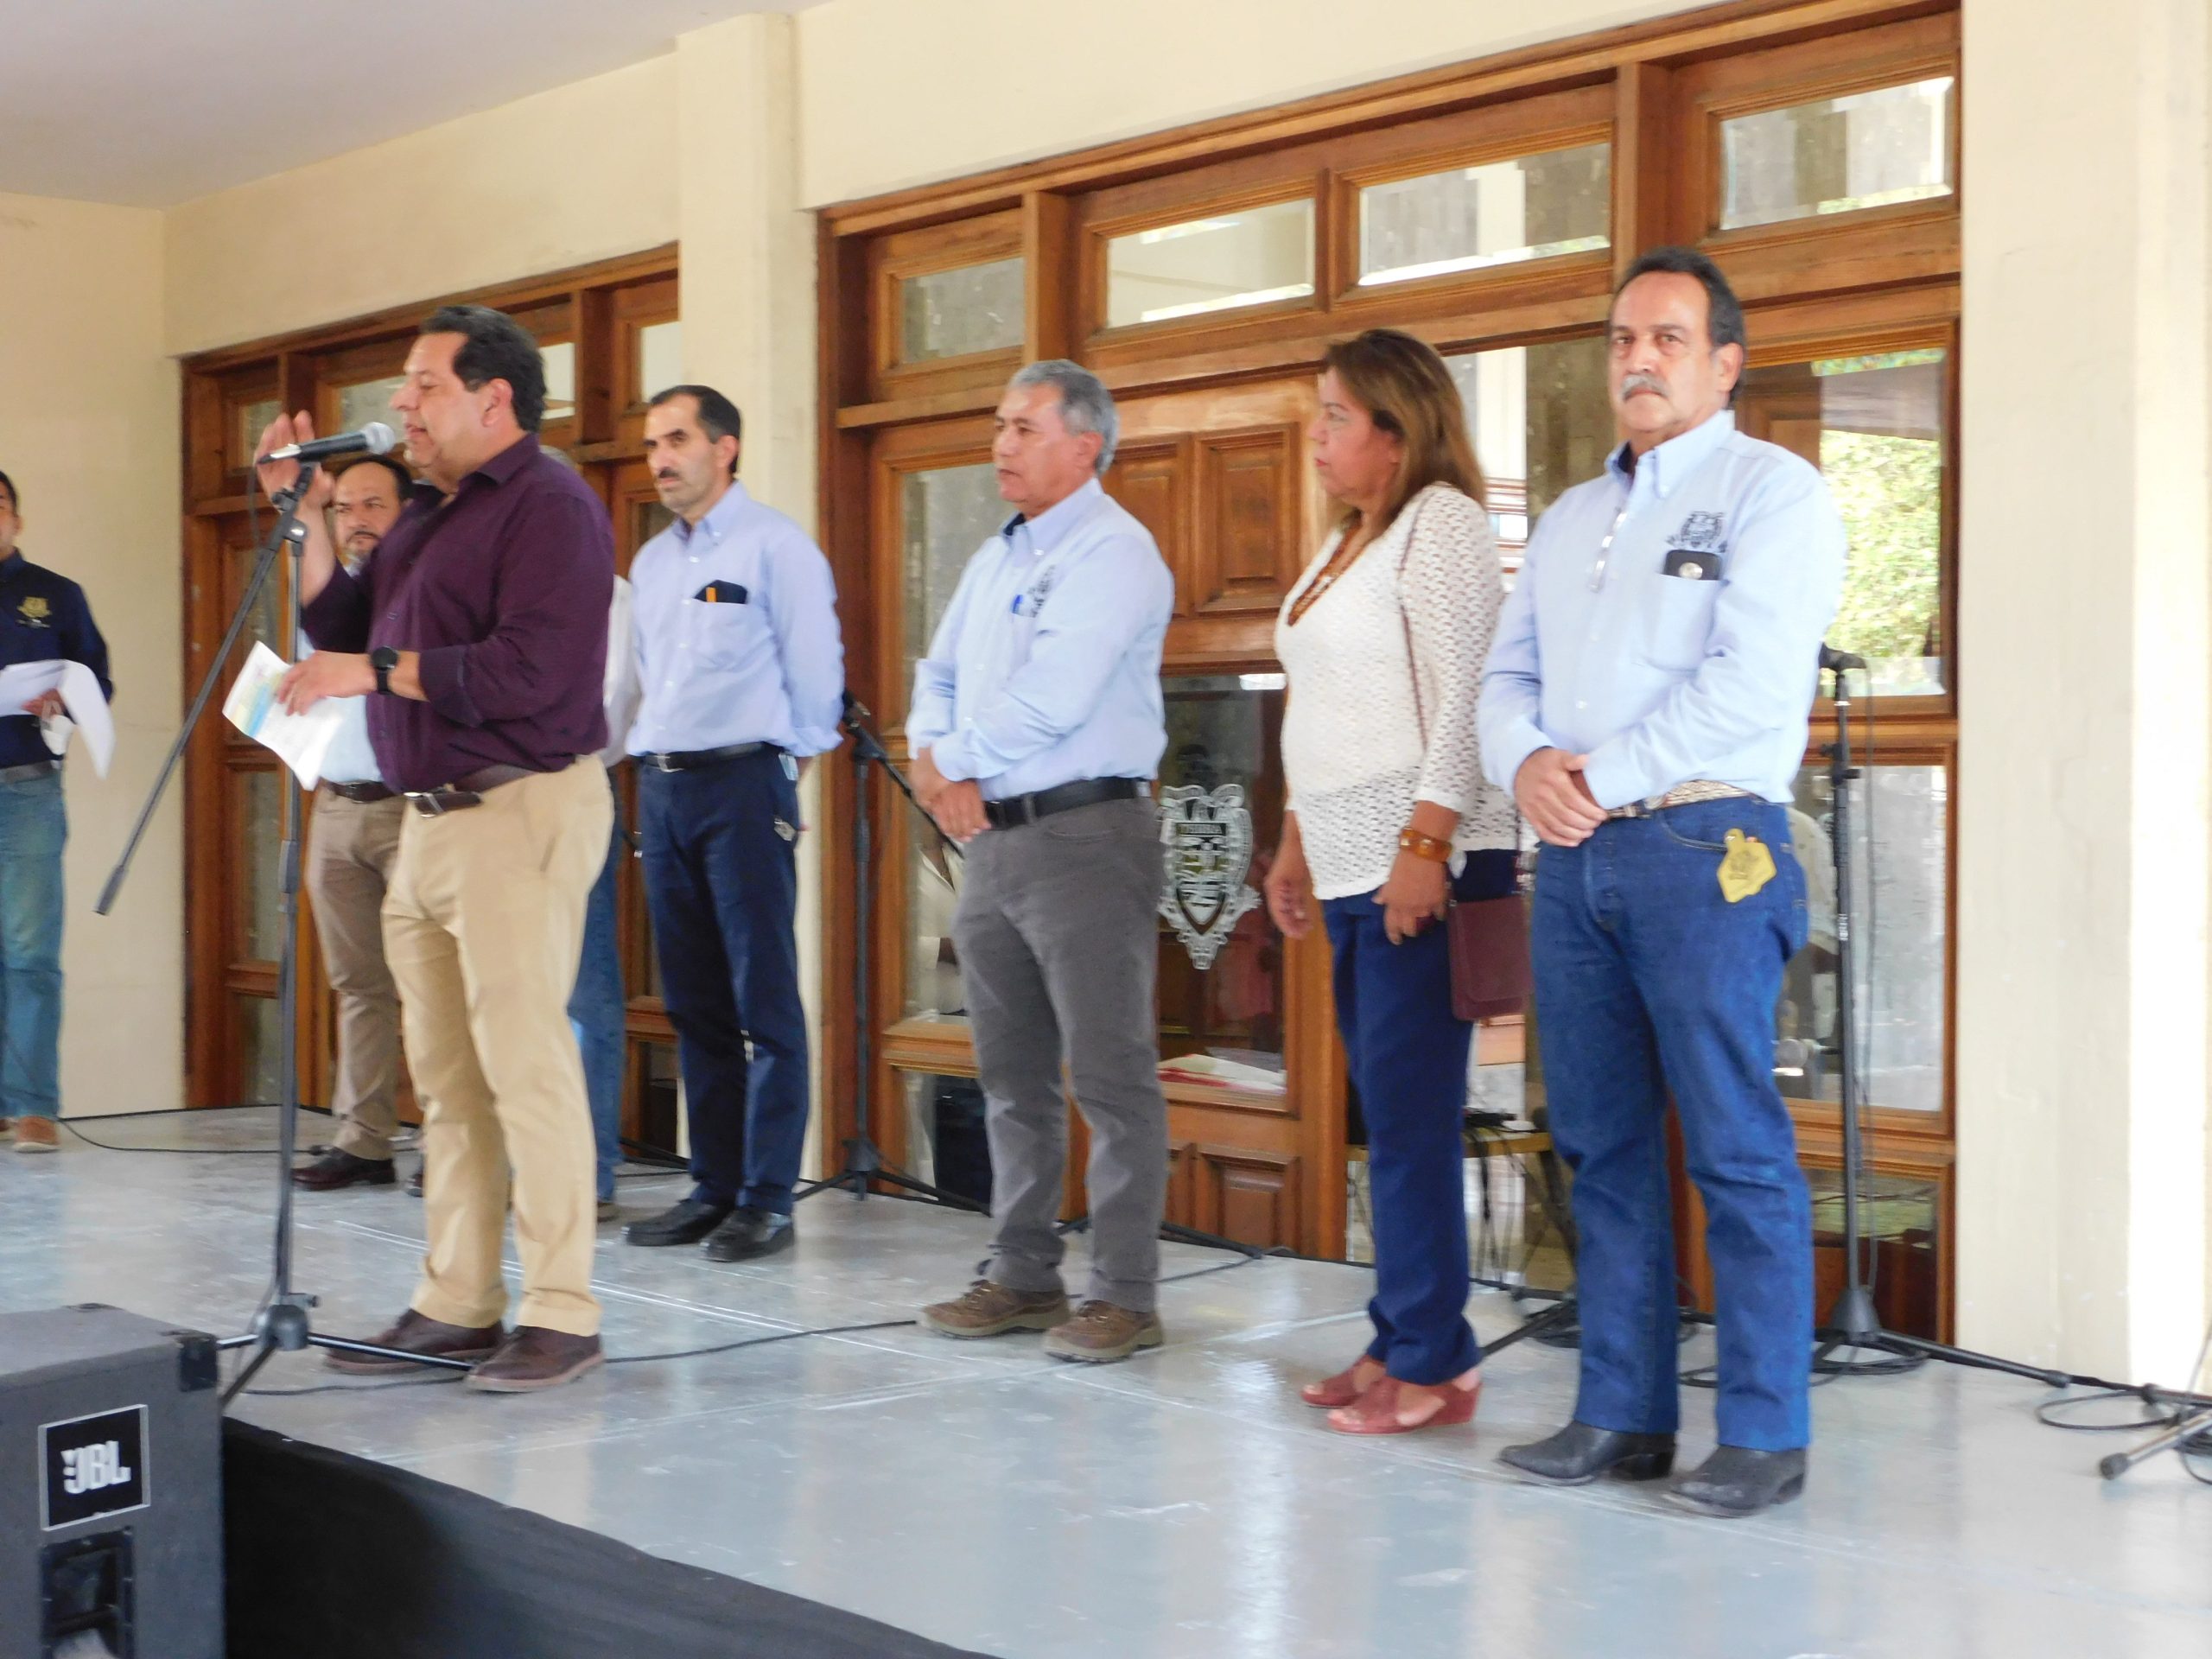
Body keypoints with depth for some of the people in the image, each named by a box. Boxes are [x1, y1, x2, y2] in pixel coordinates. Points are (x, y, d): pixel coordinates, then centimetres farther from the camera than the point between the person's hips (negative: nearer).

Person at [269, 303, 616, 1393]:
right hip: (429, 817, 10)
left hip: (522, 813, -9)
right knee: (446, 1077, 11)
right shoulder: (428, 515, 19)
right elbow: (343, 628, 20)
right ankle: (455, 1306, 19)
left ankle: (561, 1314, -4)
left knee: (524, 1063, -9)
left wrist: (377, 670, -19)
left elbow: (531, 670, -22)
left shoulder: (550, 508, -10)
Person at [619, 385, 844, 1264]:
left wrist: (785, 766, 2)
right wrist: (653, 768, 16)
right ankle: (714, 1186, 16)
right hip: (661, 788, 7)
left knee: (764, 1001, -6)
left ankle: (767, 1199, -4)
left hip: (743, 782, -7)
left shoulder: (774, 545, -4)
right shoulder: (651, 560, 17)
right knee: (693, 1002, 9)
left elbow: (814, 670, -4)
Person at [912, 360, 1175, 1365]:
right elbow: (939, 676, 18)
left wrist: (951, 756, -6)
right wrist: (935, 762, -3)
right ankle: (1022, 1277, 21)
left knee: (1111, 1076, -5)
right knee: (1013, 1078, 13)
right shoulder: (996, 560, 19)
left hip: (1086, 836, -9)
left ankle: (1125, 1295, -1)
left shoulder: (1113, 553, -10)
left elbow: (1049, 700, -20)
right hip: (992, 839, 9)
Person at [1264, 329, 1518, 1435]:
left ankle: (1432, 1363, -2)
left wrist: (1424, 845, -21)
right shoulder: (1344, 542, 20)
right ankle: (1401, 1345, 14)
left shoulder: (1441, 521, -7)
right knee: (1388, 1115, 9)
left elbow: (1465, 694, -16)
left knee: (1409, 1116, -8)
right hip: (1353, 873, 9)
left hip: (1425, 865, -9)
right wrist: (1296, 844, 21)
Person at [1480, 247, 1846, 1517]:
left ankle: (1766, 1435, 0)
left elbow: (1752, 682, -13)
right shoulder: (1573, 518, 22)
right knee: (1604, 1146, 8)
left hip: (1704, 847, -7)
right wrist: (1525, 760, -4)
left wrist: (1603, 778, -12)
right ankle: (1622, 1416, 15)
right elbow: (1510, 672, 19)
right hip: (1574, 858, 7)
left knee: (1738, 1150, -6)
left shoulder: (1771, 491, -1)